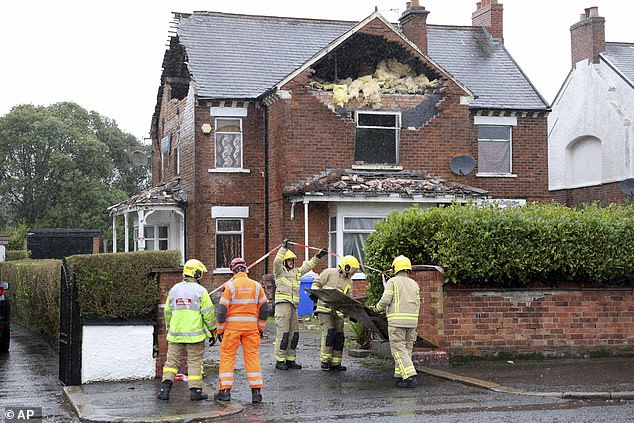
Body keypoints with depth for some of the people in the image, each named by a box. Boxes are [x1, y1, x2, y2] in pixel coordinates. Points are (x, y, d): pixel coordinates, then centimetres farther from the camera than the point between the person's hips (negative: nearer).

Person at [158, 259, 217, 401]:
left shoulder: (174, 289, 8)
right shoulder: (200, 291, -6)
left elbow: (167, 313, 14)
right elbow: (208, 313, -7)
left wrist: (169, 330, 26)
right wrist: (213, 332, 2)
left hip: (176, 334, 3)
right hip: (195, 334, -3)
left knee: (172, 360, 9)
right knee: (195, 361, 4)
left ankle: (166, 386, -4)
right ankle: (195, 390, 5)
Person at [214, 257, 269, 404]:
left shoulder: (230, 285, -6)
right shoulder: (256, 286, 5)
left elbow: (222, 310, -7)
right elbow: (264, 308, 7)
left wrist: (220, 329, 1)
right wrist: (261, 328, 17)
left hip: (232, 326, -3)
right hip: (251, 326, 3)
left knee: (227, 356, 5)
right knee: (252, 356, 6)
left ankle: (225, 391, 3)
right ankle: (256, 392, 4)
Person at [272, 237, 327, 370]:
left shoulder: (296, 272, 23)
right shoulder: (280, 271, 1)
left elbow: (307, 266, 26)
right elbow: (277, 262, -18)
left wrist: (318, 257, 17)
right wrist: (283, 247, -23)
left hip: (293, 306, 8)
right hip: (282, 304, -8)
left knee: (294, 333, 8)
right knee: (283, 333, -9)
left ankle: (290, 360, 14)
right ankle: (279, 361, -7)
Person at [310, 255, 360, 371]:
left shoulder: (349, 281, 15)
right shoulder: (329, 273, -2)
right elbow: (316, 284, 1)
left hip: (338, 311, 6)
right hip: (325, 308, -6)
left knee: (339, 336, 2)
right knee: (329, 333, -16)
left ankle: (335, 363, 9)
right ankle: (324, 361, -11)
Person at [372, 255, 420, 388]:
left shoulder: (392, 281, -2)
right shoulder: (414, 284, 13)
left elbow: (385, 300, -11)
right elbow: (417, 305, 12)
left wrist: (378, 308, 10)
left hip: (397, 321, -5)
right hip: (412, 321, 5)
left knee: (399, 350, -5)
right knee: (407, 349, 12)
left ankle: (410, 376, -17)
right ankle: (399, 376, 13)